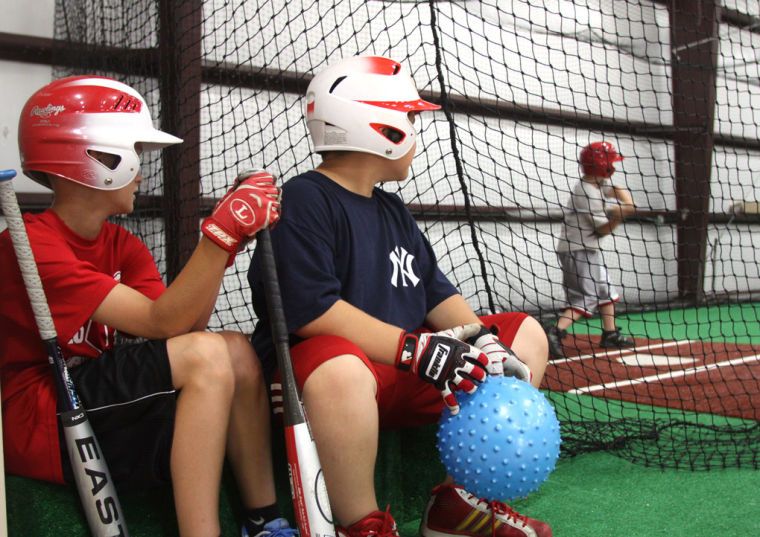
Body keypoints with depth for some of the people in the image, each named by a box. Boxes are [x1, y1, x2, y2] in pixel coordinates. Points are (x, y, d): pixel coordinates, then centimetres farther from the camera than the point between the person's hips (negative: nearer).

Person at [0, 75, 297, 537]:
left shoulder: (123, 246, 10)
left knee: (237, 350, -11)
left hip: (99, 404, 8)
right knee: (207, 353, -25)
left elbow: (187, 325, -6)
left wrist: (229, 235, -15)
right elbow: (159, 323, -24)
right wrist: (221, 233, -30)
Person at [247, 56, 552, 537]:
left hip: (410, 376, 9)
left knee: (527, 335, 9)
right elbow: (309, 310, -21)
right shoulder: (303, 200, -9)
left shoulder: (393, 210, 19)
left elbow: (437, 294, 16)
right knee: (341, 369, -43)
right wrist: (417, 349, -25)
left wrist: (482, 339, -4)